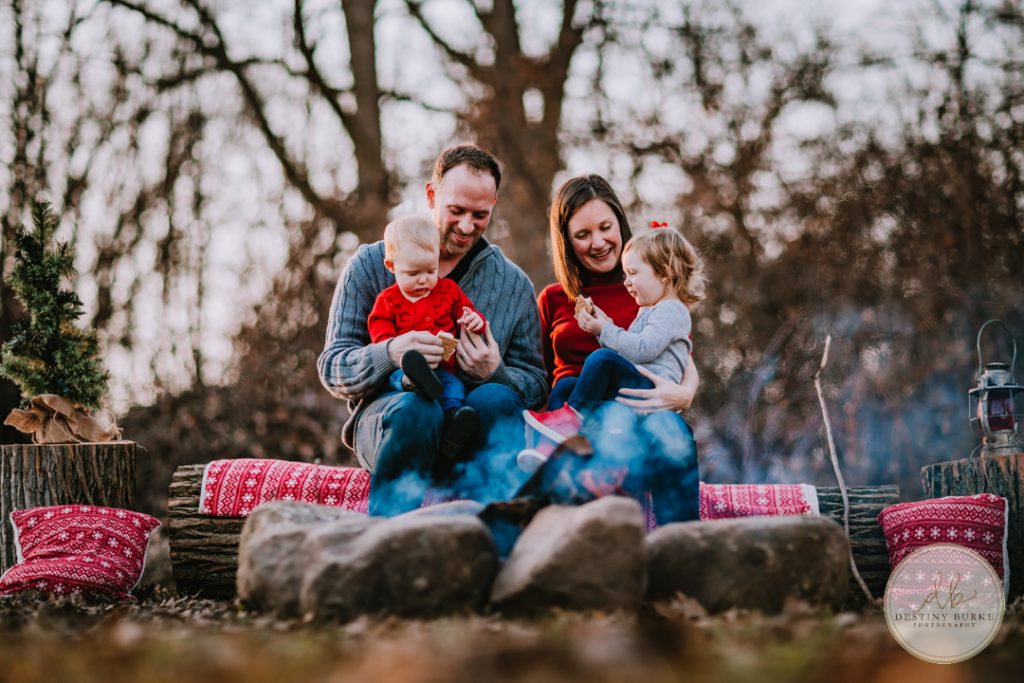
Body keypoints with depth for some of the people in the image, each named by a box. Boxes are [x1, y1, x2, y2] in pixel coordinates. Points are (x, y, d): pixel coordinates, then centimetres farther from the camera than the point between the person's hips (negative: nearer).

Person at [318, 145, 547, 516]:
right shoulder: (371, 264, 10)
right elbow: (333, 368, 3)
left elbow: (535, 385, 11)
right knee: (415, 409, -37)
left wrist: (496, 373, -14)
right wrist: (389, 355, -20)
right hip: (386, 412, -1)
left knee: (495, 398, -34)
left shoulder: (515, 285, 16)